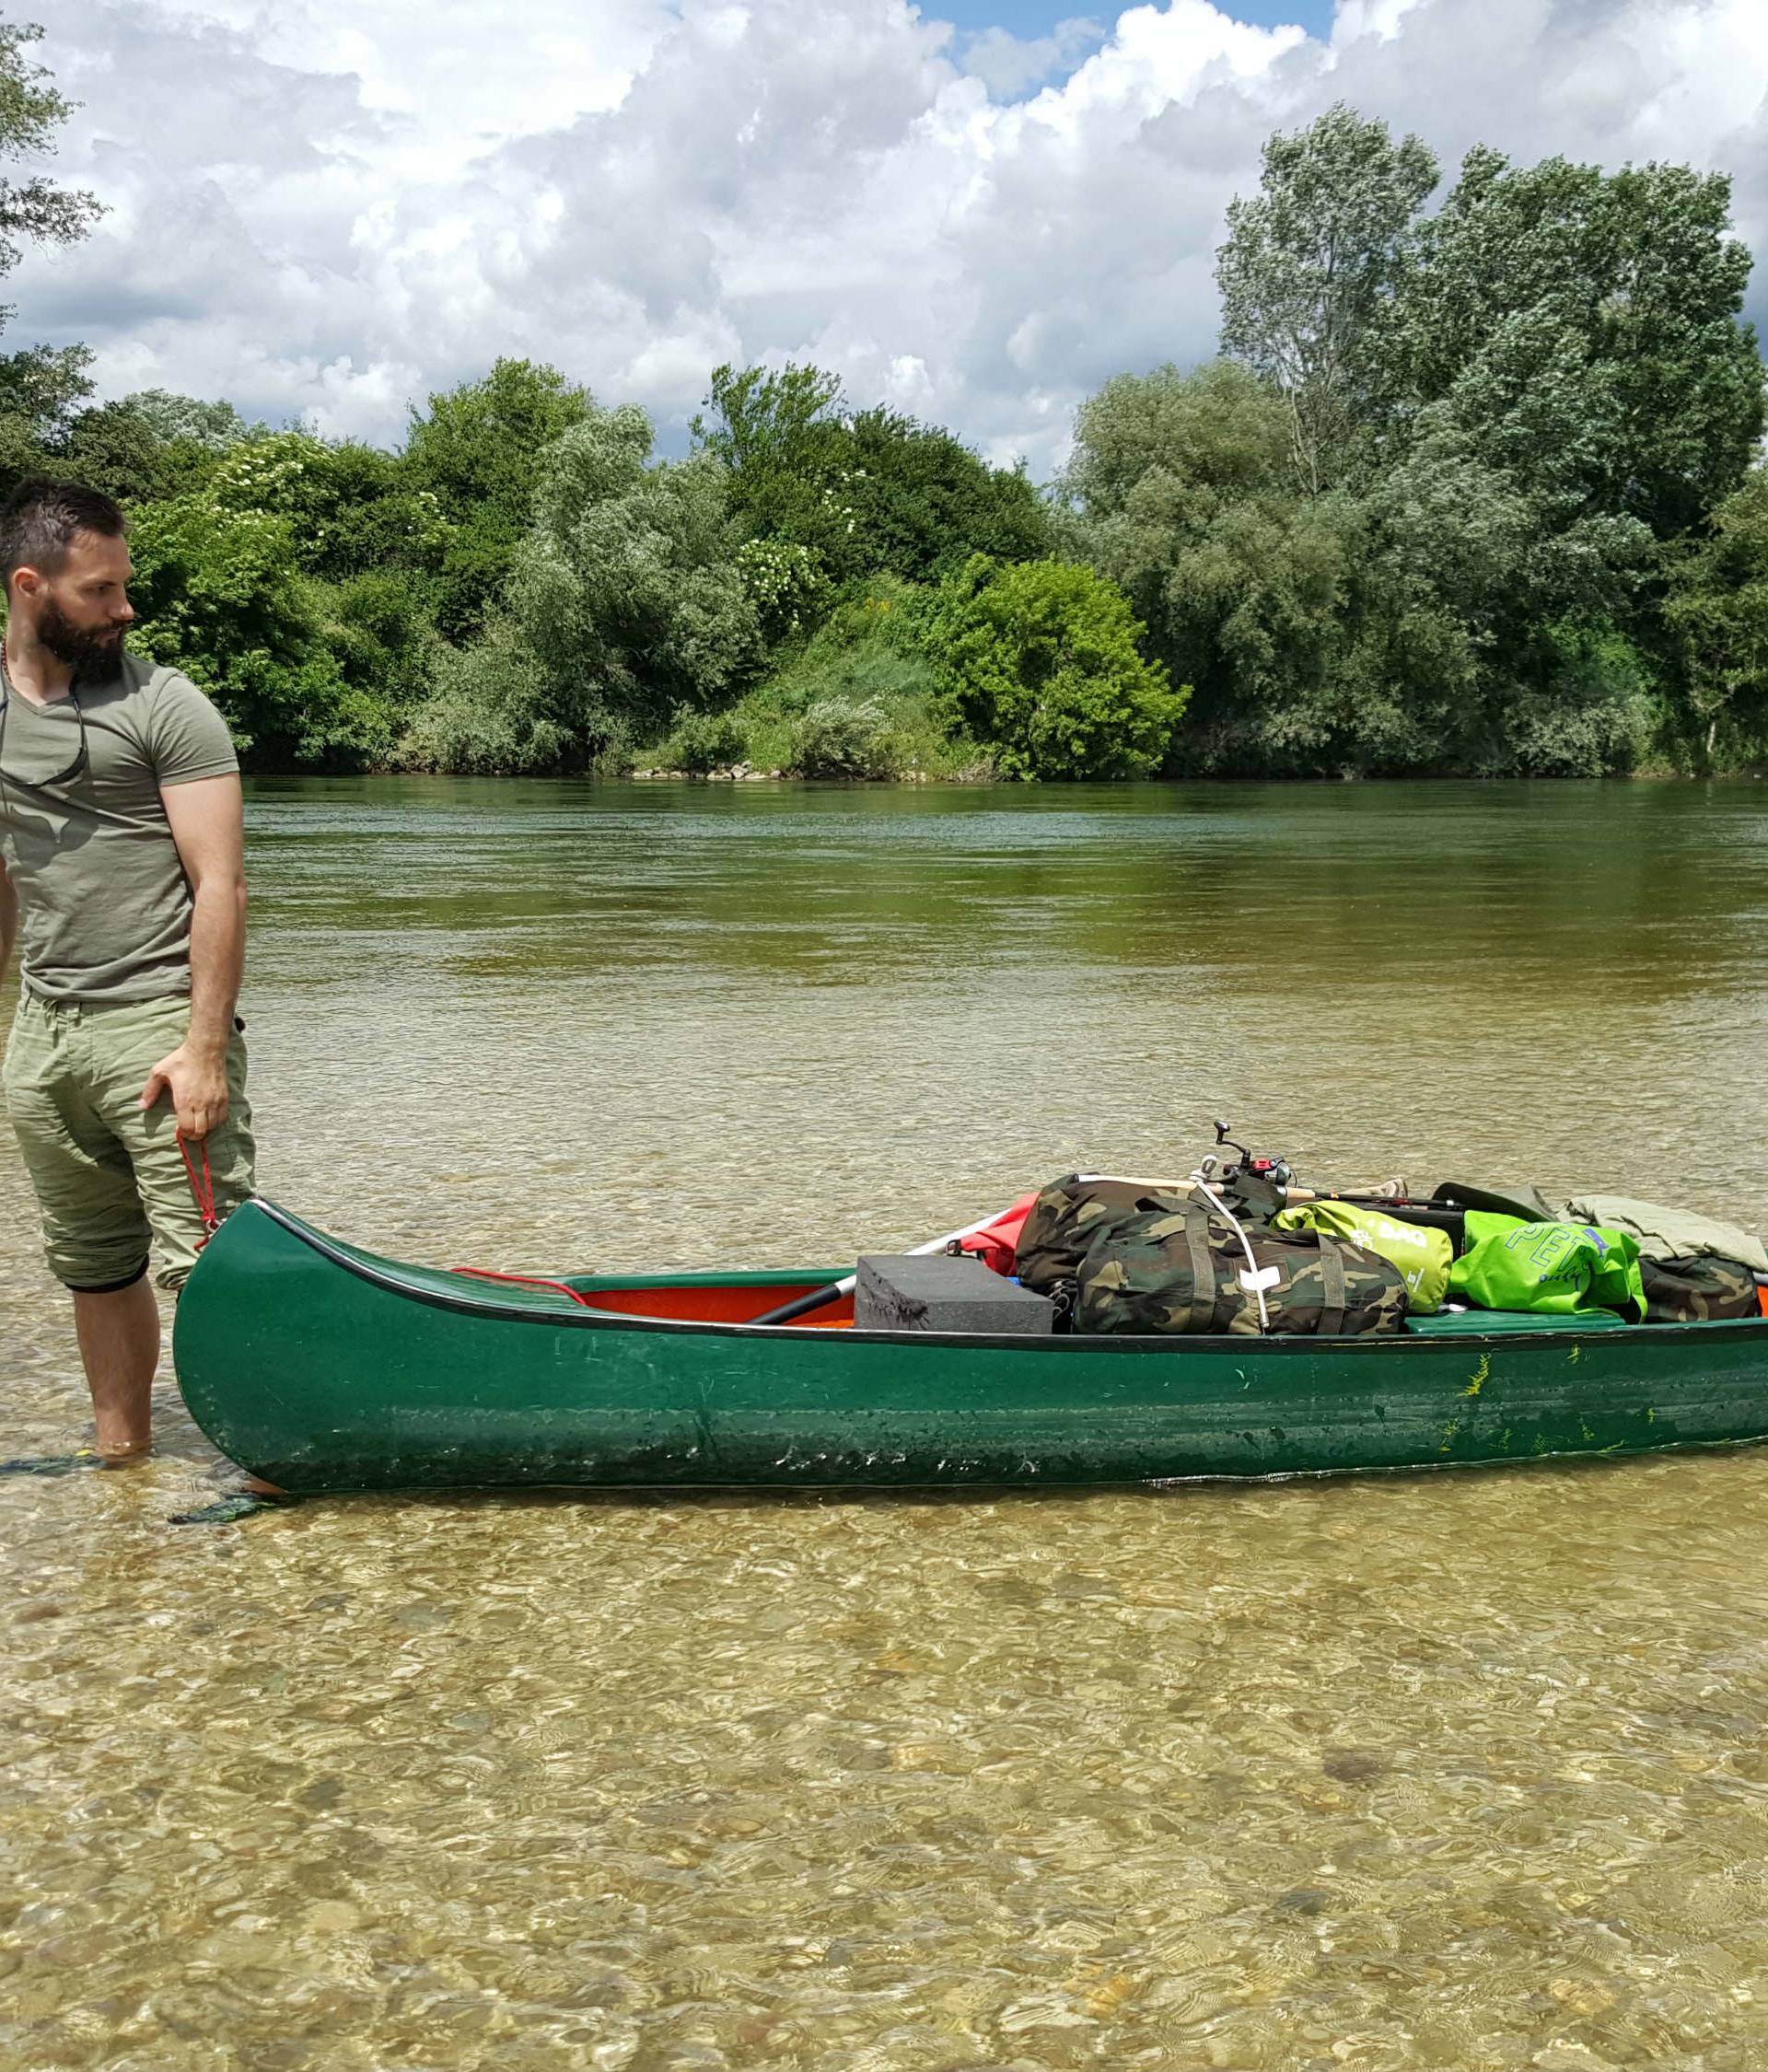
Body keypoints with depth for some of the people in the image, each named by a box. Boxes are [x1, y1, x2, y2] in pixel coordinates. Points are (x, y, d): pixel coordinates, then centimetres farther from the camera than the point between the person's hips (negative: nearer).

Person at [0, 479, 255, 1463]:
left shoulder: (165, 706, -6)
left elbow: (219, 883, -11)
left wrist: (205, 1047, -17)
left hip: (157, 1023, -5)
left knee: (208, 1267, -8)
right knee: (96, 1266, 15)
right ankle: (122, 1455, 28)